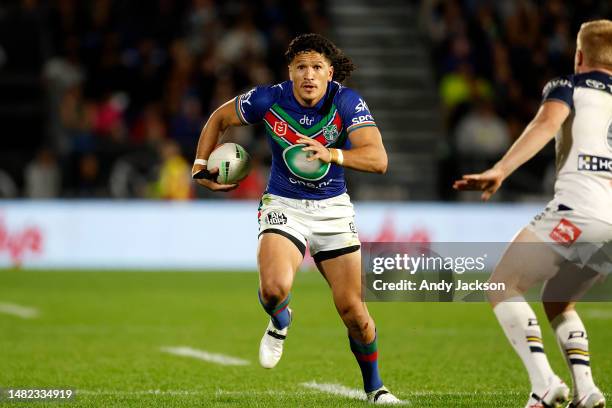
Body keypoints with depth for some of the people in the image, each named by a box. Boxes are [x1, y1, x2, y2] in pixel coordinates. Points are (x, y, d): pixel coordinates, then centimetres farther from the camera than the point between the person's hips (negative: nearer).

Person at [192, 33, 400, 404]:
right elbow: (219, 119, 7)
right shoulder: (269, 100, -13)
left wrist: (333, 155, -44)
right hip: (284, 206, 0)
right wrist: (201, 165, 1)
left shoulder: (347, 102, -17)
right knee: (274, 287, -28)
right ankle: (280, 323, 10)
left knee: (352, 309, 0)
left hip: (333, 208, 1)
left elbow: (378, 159, -29)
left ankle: (375, 387, 26)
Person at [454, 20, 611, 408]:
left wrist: (499, 171, -21)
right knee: (558, 302, 25)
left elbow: (547, 123, -12)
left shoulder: (568, 87, 9)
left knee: (503, 286, 3)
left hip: (578, 208, -6)